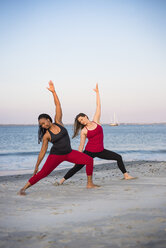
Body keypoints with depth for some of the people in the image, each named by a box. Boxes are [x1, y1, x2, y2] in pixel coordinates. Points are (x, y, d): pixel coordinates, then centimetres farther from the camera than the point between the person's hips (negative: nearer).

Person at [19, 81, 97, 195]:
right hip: (56, 155, -3)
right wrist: (36, 166, -4)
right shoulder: (46, 135, -8)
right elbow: (43, 151, -4)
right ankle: (24, 188, -2)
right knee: (42, 173, -13)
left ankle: (90, 183, 6)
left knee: (89, 160, -5)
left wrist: (53, 92, -15)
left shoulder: (58, 122, -3)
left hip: (69, 153, 4)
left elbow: (58, 106, -7)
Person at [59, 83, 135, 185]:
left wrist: (97, 93, 3)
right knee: (77, 166, -5)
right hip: (89, 152, -3)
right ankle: (63, 179, 5)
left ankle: (126, 175, 11)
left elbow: (98, 106, 3)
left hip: (100, 151, 3)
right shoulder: (84, 131, -3)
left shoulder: (96, 121, 1)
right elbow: (81, 146, 0)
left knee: (118, 157, 0)